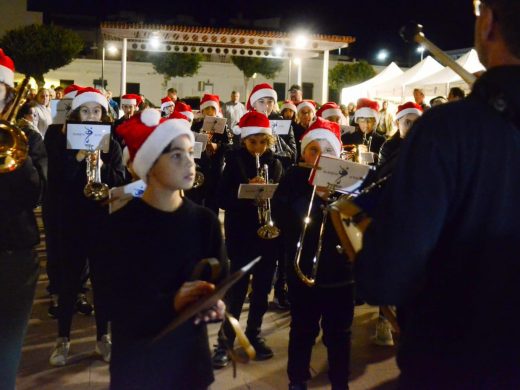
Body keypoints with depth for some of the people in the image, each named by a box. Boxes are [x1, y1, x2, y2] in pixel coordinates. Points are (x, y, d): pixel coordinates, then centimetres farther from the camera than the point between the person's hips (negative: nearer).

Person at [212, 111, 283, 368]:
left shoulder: (274, 163, 6)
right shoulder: (235, 161, -3)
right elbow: (222, 199, -9)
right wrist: (245, 190, -25)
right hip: (241, 234, -3)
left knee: (262, 287, 11)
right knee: (237, 288, -3)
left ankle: (254, 334, 28)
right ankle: (225, 341, 9)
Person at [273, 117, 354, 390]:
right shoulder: (295, 178, -2)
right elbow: (282, 216, -16)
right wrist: (316, 195, -26)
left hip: (340, 268, 1)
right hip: (304, 268, -1)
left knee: (339, 333, 13)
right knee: (302, 331, 12)